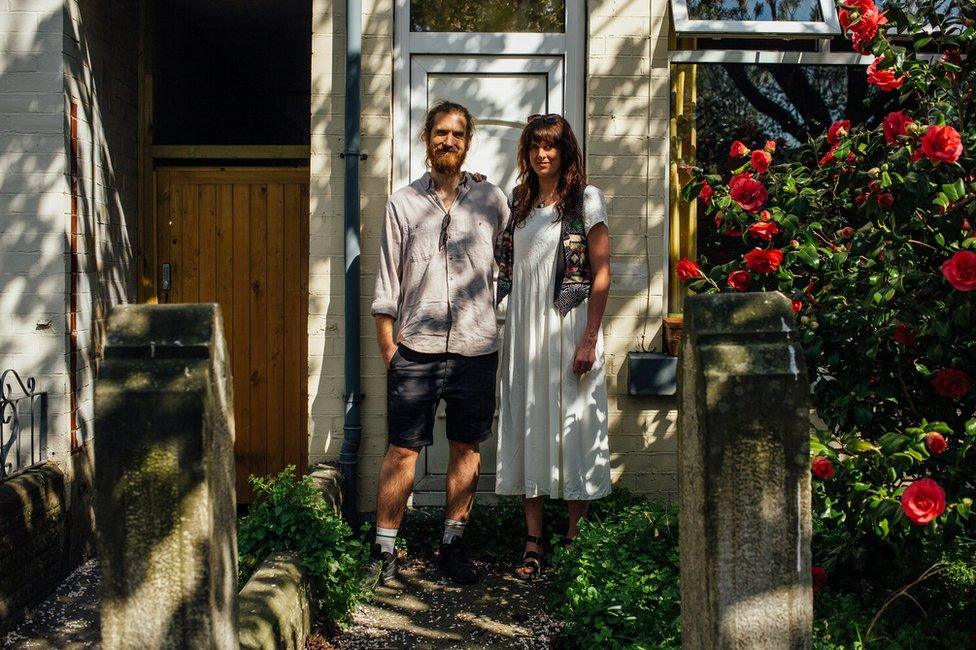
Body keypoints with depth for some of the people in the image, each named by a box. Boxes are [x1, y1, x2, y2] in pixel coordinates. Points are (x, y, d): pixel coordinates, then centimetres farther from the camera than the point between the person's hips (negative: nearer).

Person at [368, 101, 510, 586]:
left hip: (475, 347, 1)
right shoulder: (403, 203, 7)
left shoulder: (491, 200, 8)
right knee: (402, 450, 0)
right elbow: (387, 283, 6)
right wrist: (388, 348, 2)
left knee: (466, 448, 7)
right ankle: (384, 549, 12)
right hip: (416, 349, -1)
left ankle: (453, 544, 21)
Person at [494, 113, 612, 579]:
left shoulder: (586, 200, -2)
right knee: (527, 424, 4)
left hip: (568, 325, -4)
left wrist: (589, 340, -12)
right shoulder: (517, 202, 12)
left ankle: (574, 535, 12)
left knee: (573, 425, 0)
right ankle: (533, 541, 12)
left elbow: (601, 274, -7)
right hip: (524, 326, 5)